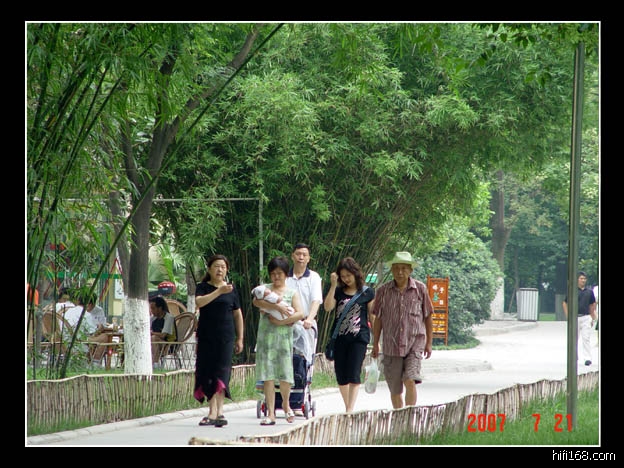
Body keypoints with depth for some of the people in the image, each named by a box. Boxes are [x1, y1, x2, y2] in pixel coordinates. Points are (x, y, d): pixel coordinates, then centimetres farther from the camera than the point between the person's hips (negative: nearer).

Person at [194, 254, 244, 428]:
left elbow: (237, 314, 14)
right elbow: (199, 302, -17)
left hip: (225, 337, -1)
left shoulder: (231, 289, 8)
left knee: (221, 373, -12)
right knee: (207, 374, 2)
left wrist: (239, 338, 12)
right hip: (206, 337, 1)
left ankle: (218, 412, -21)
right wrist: (219, 292, -26)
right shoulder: (203, 287, 4)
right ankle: (212, 412, 8)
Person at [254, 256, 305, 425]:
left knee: (285, 375, -2)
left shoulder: (292, 292, 9)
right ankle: (270, 413, -4)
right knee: (268, 376, -5)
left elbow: (300, 313, -5)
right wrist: (277, 306, -21)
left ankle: (285, 403, 26)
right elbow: (257, 301, -12)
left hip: (284, 337, 0)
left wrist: (280, 322, -12)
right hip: (266, 336, 0)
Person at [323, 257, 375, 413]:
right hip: (340, 338, 4)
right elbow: (328, 307, -5)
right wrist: (333, 285, -9)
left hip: (359, 337, -4)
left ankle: (350, 409, -17)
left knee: (353, 374, -13)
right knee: (341, 376, 5)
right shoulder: (338, 292, 11)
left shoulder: (367, 293, 3)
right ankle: (348, 408, 17)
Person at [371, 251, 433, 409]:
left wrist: (429, 343, 7)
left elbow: (428, 317, 8)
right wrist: (375, 345, 7)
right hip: (391, 345, 2)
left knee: (410, 381, -17)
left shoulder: (420, 289, 1)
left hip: (414, 343, -2)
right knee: (395, 388, 5)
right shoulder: (383, 291, 3)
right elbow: (378, 319, 9)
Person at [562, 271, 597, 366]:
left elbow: (592, 305, 17)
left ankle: (588, 358, -9)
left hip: (586, 317, 1)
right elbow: (565, 303, 7)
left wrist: (593, 319, 11)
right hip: (575, 318, -1)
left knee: (586, 338, -7)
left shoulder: (589, 292, 9)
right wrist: (568, 316, -2)